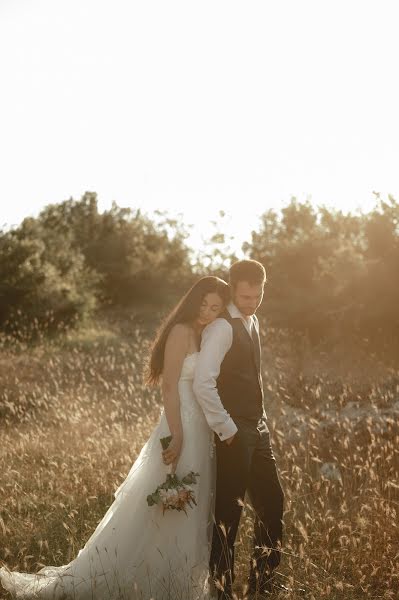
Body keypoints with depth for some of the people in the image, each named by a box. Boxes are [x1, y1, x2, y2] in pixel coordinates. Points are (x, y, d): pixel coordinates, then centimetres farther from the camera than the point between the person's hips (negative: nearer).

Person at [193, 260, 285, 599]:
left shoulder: (253, 322, 13)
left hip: (257, 428, 9)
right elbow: (203, 384, -24)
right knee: (228, 510, -1)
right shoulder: (222, 327, -16)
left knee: (272, 501, 14)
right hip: (235, 432, -9)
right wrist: (226, 430, -19)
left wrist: (261, 421, 15)